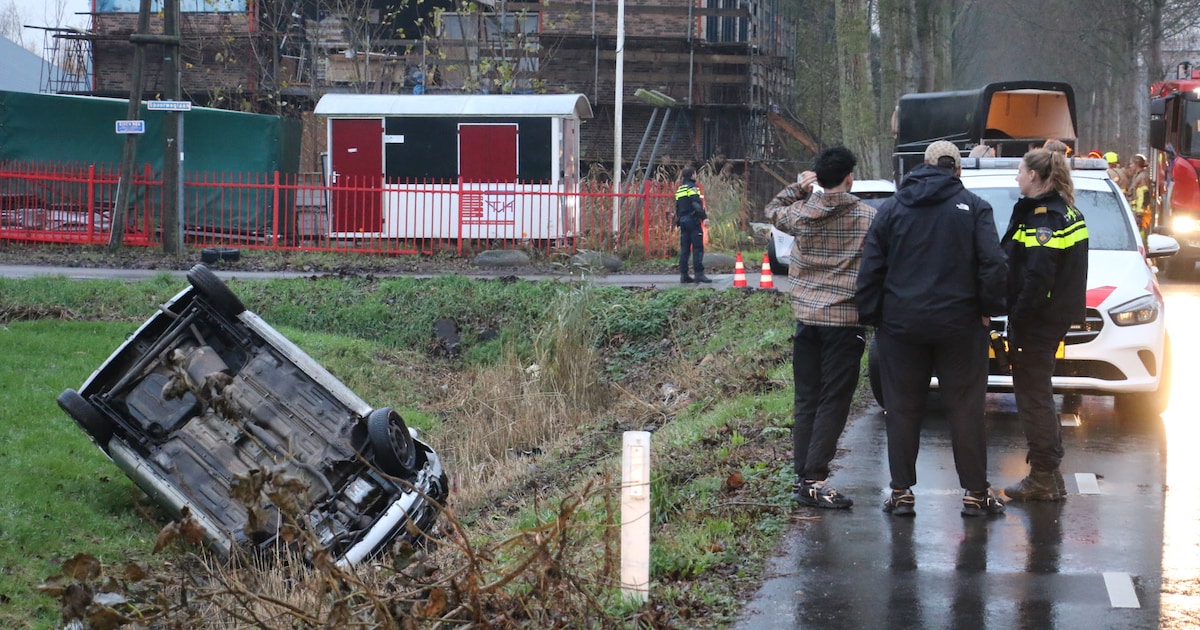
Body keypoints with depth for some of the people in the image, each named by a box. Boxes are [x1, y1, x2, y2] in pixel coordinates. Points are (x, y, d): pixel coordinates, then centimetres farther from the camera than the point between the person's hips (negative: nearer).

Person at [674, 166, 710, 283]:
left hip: (683, 221, 8)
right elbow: (697, 205, -19)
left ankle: (683, 275, 7)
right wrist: (704, 216, -16)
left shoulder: (679, 190, 15)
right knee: (698, 247, -6)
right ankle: (699, 273, -10)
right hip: (693, 220, -8)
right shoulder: (692, 188, -9)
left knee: (684, 248, 8)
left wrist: (678, 222, 22)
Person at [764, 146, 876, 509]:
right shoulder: (867, 217, -8)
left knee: (806, 400, 12)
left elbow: (772, 210, 22)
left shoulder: (800, 214, 1)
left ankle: (802, 474, 14)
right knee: (833, 404, -2)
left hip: (806, 316, 4)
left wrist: (799, 188, 21)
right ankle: (814, 480, -6)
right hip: (845, 320, -4)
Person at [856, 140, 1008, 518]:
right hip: (960, 324, -1)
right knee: (966, 408, 4)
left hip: (901, 325, 1)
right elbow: (993, 264, -9)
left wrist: (870, 315, 10)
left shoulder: (892, 208, 6)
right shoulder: (973, 207, -1)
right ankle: (975, 492, 7)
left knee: (902, 409, 7)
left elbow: (871, 268, 5)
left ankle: (902, 492, 7)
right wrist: (989, 308, 2)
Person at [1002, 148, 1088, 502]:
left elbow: (1039, 277, -24)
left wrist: (1018, 319, -20)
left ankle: (1043, 479, 2)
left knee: (1033, 396, -2)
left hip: (1037, 322, -10)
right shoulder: (1067, 212, 13)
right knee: (1039, 394, 18)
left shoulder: (1043, 218, -18)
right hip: (1058, 314, 10)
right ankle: (1050, 473, 24)